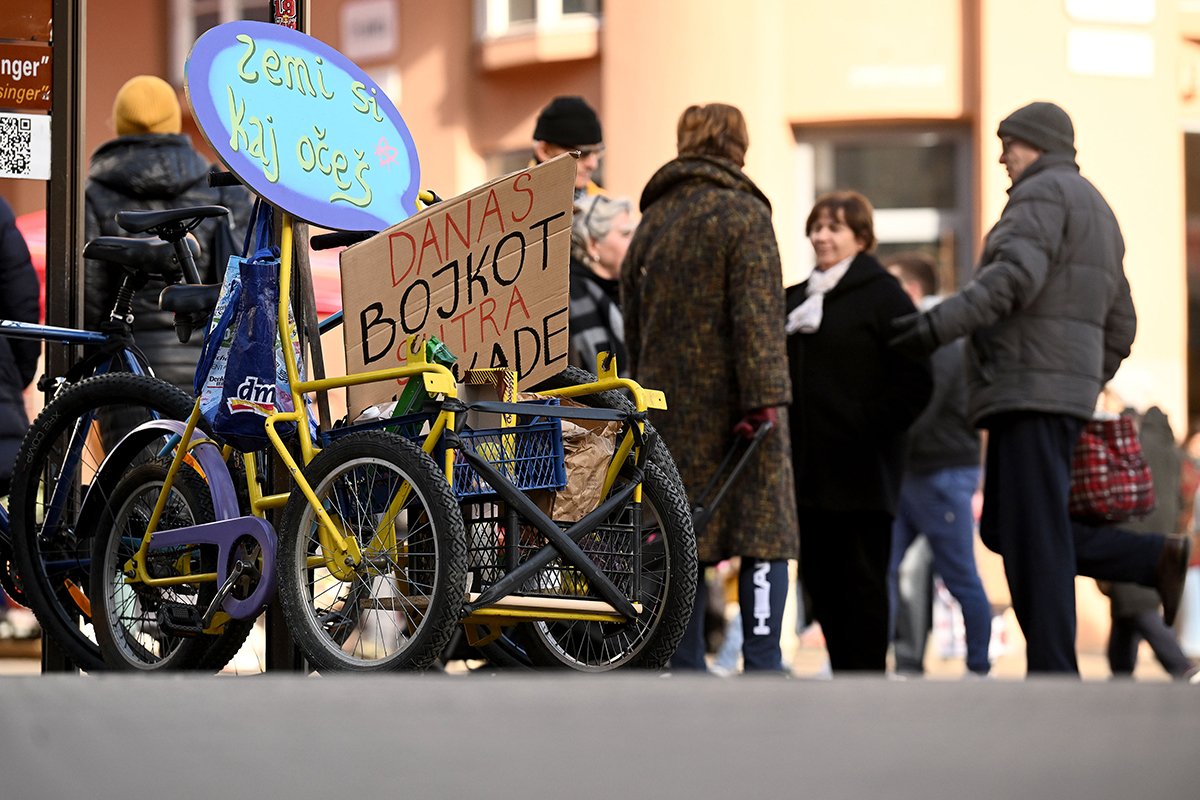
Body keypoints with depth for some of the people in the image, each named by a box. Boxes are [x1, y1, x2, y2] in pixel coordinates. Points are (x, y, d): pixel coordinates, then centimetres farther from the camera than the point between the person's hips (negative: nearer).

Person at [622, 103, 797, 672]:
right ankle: (762, 666, -11)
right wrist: (765, 398, -19)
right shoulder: (743, 214, -5)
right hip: (733, 404, -6)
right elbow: (758, 315, -15)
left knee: (682, 542, 7)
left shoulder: (651, 220, 15)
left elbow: (633, 323, 18)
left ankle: (686, 671, 5)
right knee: (763, 532, -3)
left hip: (669, 407, 6)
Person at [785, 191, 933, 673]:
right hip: (808, 467, 7)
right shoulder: (795, 300, 18)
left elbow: (913, 382, -9)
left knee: (861, 578, -4)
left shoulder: (884, 296, -3)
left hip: (859, 470, -7)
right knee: (820, 578, 7)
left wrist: (869, 431, -16)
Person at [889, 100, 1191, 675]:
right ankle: (1156, 559, 4)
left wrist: (939, 325, -25)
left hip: (1032, 386, -10)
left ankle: (1052, 678, -10)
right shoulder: (1097, 210, 26)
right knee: (1004, 529, 11)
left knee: (1033, 537, -9)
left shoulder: (1043, 193, -5)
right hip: (1067, 392, 10)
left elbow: (1016, 276, -23)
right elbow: (1119, 326, 26)